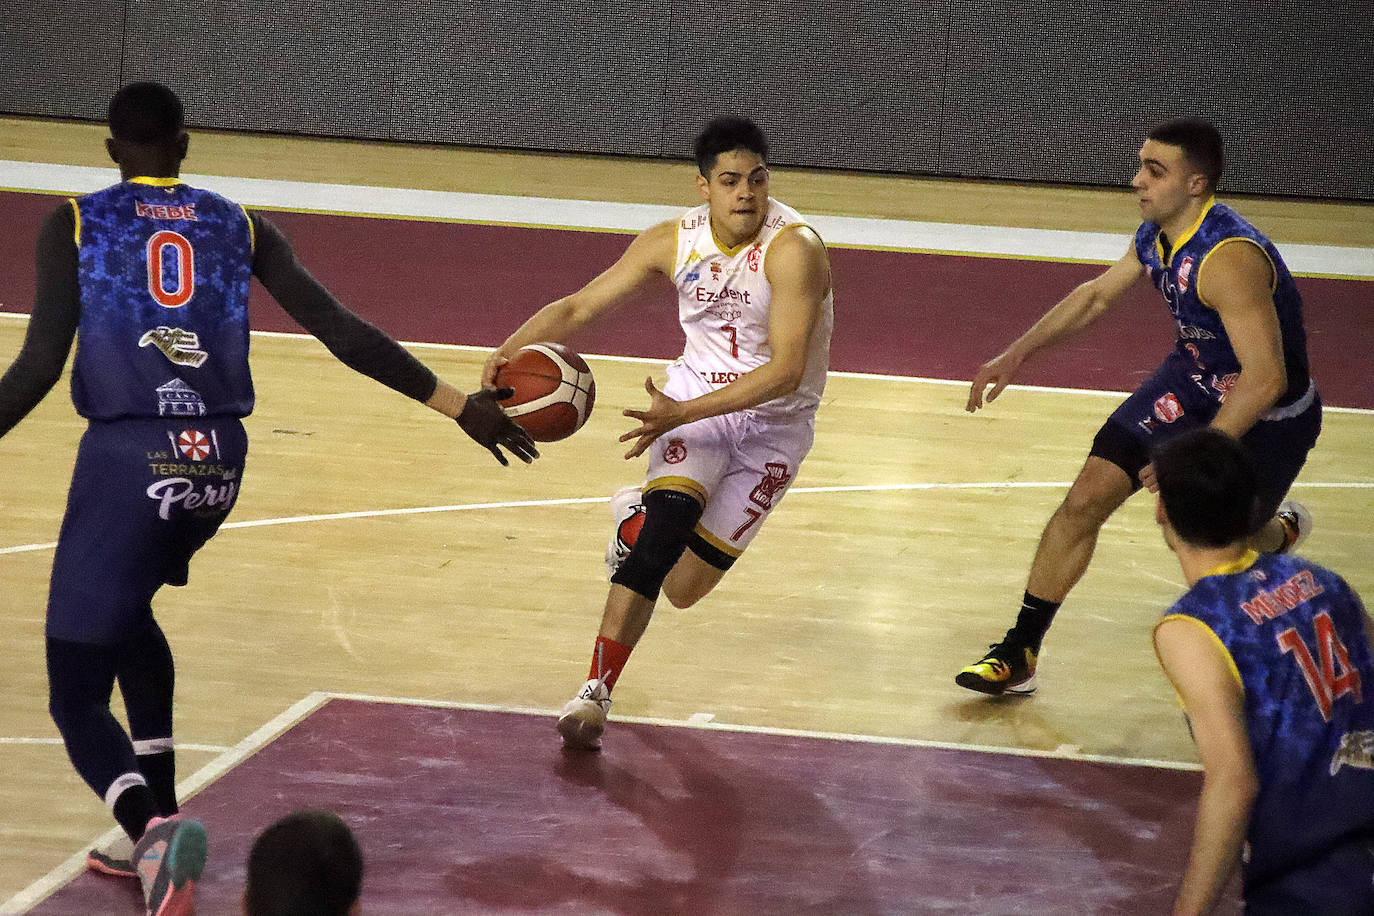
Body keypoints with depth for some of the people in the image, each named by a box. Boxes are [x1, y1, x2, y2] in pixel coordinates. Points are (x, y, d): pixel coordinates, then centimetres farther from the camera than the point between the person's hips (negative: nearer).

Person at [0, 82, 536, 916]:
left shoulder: (75, 224, 4)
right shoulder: (240, 226, 11)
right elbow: (343, 331, 5)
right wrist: (457, 405, 10)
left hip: (128, 458, -4)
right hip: (218, 464, 4)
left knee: (78, 701, 3)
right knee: (124, 612, 33)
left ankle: (152, 832, -28)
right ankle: (158, 837, 27)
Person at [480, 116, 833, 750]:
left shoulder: (793, 249, -25)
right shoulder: (674, 241, -9)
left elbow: (786, 370, -31)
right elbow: (579, 306, -2)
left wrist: (682, 414, -38)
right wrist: (510, 350, -21)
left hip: (774, 422, -2)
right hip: (695, 397, 2)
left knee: (684, 589, -1)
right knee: (665, 527, -26)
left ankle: (637, 516, 34)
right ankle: (596, 692, -14)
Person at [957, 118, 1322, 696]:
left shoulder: (1229, 259, -36)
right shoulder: (1156, 235, -8)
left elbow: (1265, 379, -37)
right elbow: (1098, 294, 12)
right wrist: (1018, 353, 7)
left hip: (1266, 416, -7)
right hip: (1192, 380, 7)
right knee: (1087, 498, -4)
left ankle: (1281, 531, 48)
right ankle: (1019, 654, 6)